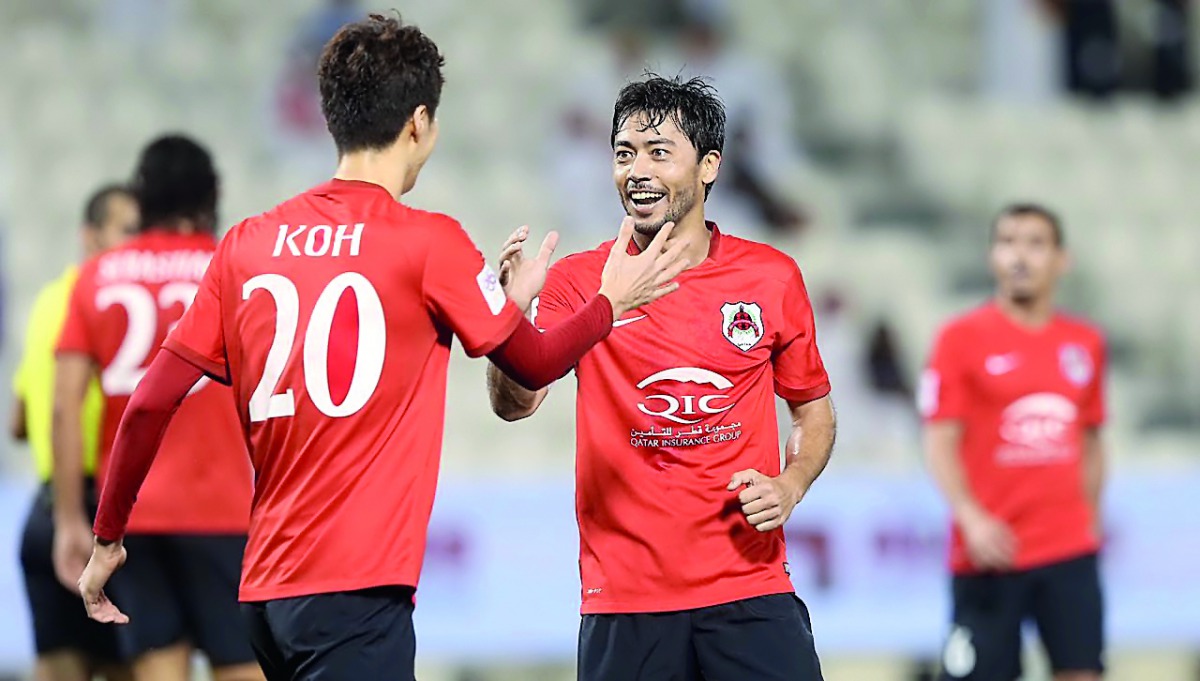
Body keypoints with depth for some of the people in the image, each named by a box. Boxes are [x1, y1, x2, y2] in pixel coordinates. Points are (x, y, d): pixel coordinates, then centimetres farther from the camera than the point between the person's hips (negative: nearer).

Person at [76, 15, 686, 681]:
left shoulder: (247, 244, 8)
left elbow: (151, 403, 7)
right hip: (356, 590, -6)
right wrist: (612, 302, 29)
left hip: (266, 588, 6)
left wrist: (107, 538, 18)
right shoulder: (428, 242, -4)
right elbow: (534, 364, 10)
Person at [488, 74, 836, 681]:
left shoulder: (772, 277, 7)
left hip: (750, 590, 1)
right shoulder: (579, 282, 3)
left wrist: (788, 488, -2)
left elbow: (813, 408, 18)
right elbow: (515, 403, -8)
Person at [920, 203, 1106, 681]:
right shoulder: (962, 337, -3)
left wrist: (1091, 520, 16)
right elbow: (940, 440, -8)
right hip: (991, 550, -3)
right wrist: (970, 516, -21)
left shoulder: (1086, 344, 10)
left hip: (1071, 551, 3)